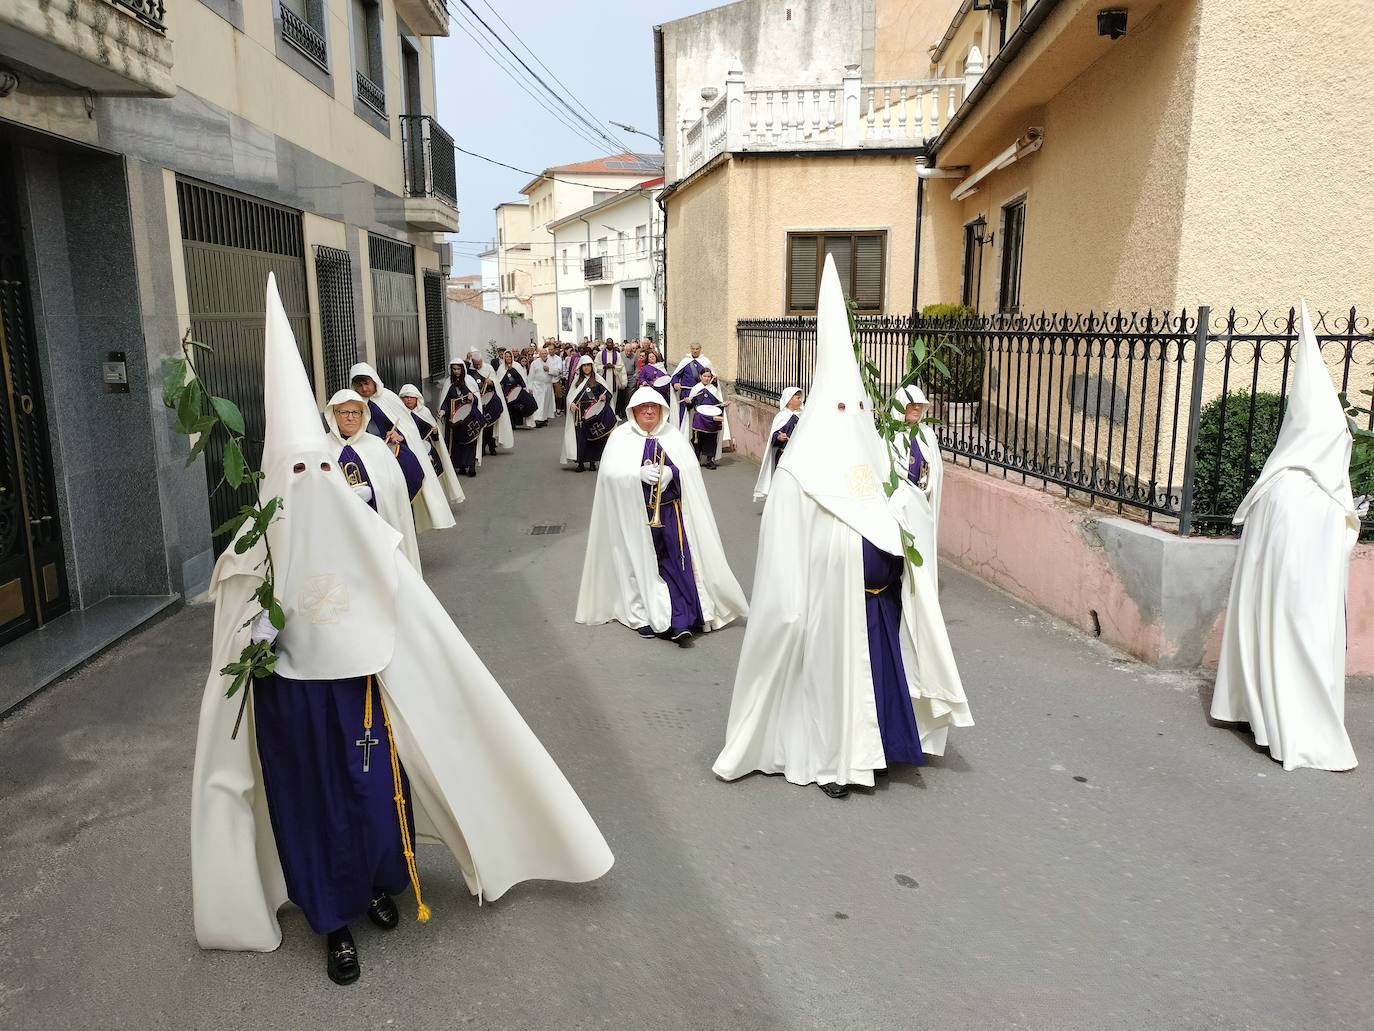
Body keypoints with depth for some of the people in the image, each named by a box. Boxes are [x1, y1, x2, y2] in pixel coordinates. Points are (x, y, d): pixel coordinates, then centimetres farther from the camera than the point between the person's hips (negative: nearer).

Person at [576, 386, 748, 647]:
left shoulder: (673, 435, 9)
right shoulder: (621, 436, 3)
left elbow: (690, 467, 0)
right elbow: (611, 472, -8)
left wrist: (670, 472, -21)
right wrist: (639, 473, -23)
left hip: (669, 513, 1)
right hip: (635, 514, -1)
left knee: (676, 563, -5)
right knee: (641, 564, 3)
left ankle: (680, 621, -4)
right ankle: (643, 615, 17)